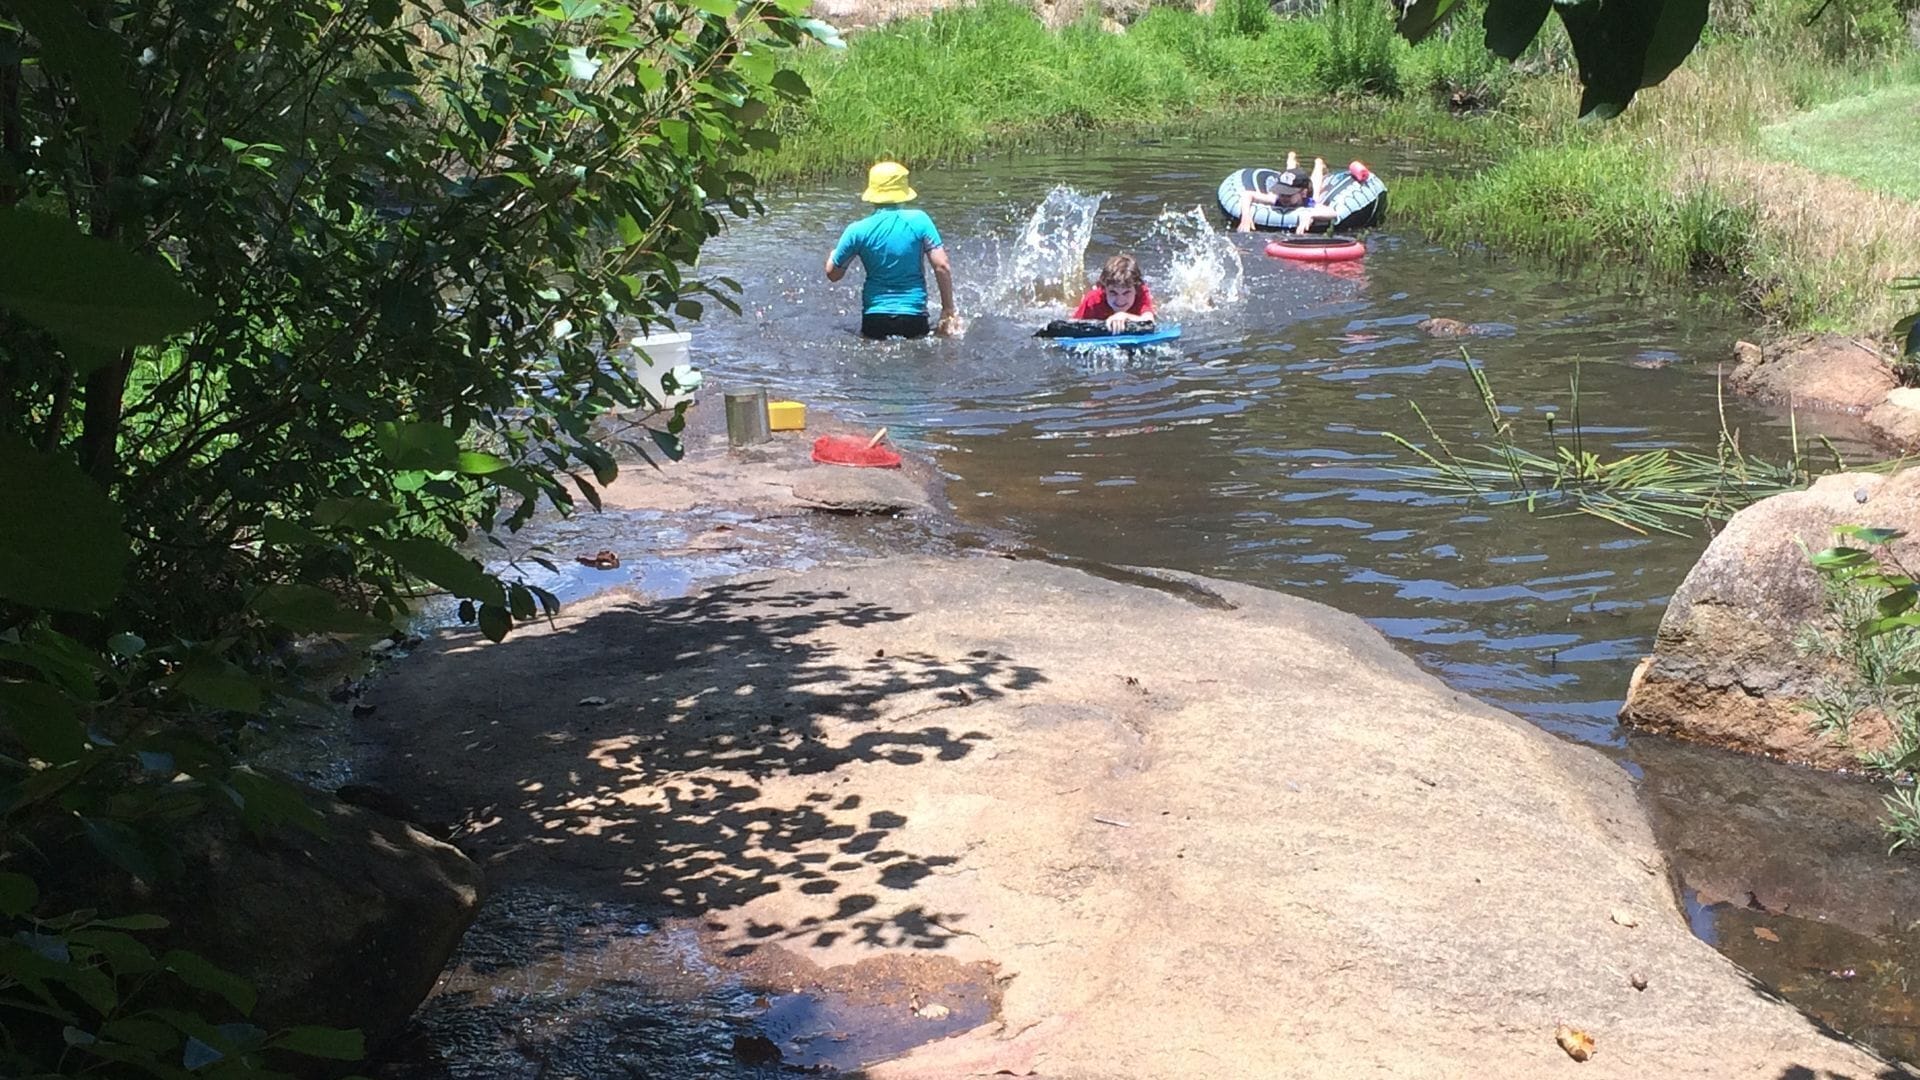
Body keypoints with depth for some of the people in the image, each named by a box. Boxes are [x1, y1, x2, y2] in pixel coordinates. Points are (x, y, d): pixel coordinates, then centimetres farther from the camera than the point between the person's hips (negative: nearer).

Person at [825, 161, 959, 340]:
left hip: (874, 318, 1)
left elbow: (833, 274, 8)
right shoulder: (919, 220, -5)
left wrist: (833, 254, 32)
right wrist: (948, 310, 2)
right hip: (914, 317, 0)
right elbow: (942, 266, -8)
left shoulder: (857, 231, -3)